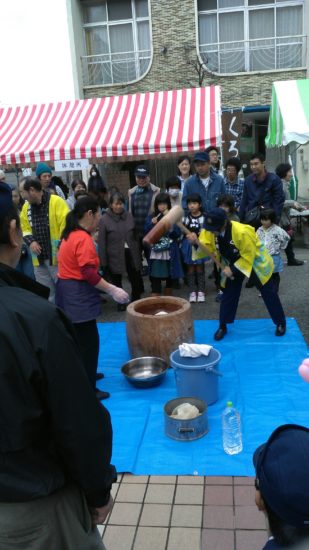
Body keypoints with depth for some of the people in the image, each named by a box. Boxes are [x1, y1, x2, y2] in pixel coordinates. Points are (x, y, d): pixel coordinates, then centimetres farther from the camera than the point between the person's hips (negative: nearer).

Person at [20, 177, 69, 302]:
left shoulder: (57, 202, -11)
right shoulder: (26, 207, 9)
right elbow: (24, 228, 18)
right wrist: (30, 241, -2)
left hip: (57, 257, -6)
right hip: (39, 258, 6)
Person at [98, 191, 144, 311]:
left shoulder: (129, 216, 4)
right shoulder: (104, 220, -8)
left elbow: (135, 236, 11)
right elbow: (102, 243, -7)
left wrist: (138, 254, 9)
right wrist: (103, 261, -9)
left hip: (130, 254, 3)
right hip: (115, 256, -3)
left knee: (136, 280, 8)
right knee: (116, 281, 11)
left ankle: (135, 301, 31)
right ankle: (120, 302, 30)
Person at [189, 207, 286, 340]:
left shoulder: (242, 232, -38)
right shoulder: (210, 231, -20)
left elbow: (248, 256, -29)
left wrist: (233, 269, -28)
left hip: (254, 262, -4)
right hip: (233, 264, 5)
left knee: (268, 293, 8)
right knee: (228, 294, 4)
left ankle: (281, 323, 24)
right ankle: (222, 326, 18)